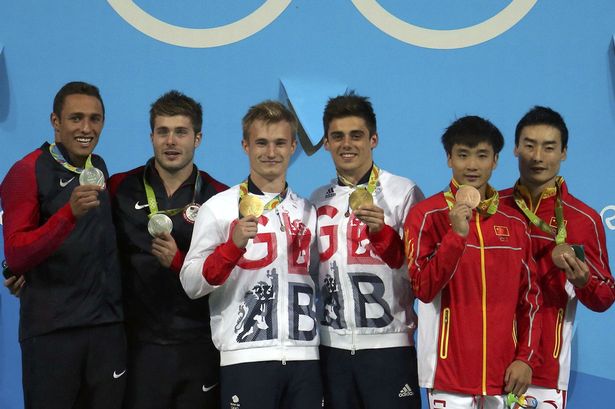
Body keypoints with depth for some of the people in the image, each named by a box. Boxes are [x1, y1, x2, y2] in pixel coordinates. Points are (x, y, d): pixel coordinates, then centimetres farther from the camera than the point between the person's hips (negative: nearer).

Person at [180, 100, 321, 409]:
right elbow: (191, 285, -6)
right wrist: (233, 244, -18)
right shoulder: (219, 208, 0)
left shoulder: (307, 211, 14)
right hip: (246, 357, -4)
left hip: (304, 357, 4)